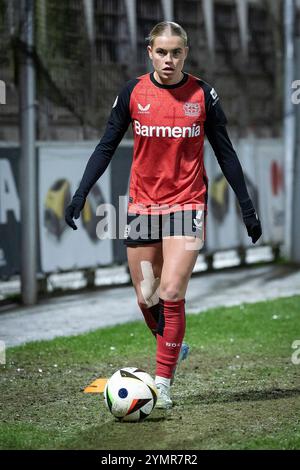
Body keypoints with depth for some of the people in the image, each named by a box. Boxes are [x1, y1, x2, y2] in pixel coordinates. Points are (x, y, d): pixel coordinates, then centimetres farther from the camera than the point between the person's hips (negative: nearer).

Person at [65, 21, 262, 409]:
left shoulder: (202, 94, -3)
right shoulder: (134, 92, -1)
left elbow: (225, 152, 5)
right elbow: (107, 146, 5)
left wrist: (246, 206, 6)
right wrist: (81, 194, -4)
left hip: (187, 205, -2)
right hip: (142, 204, 2)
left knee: (171, 294, -14)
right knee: (146, 299, 7)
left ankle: (163, 385, -6)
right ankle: (172, 348, 37)